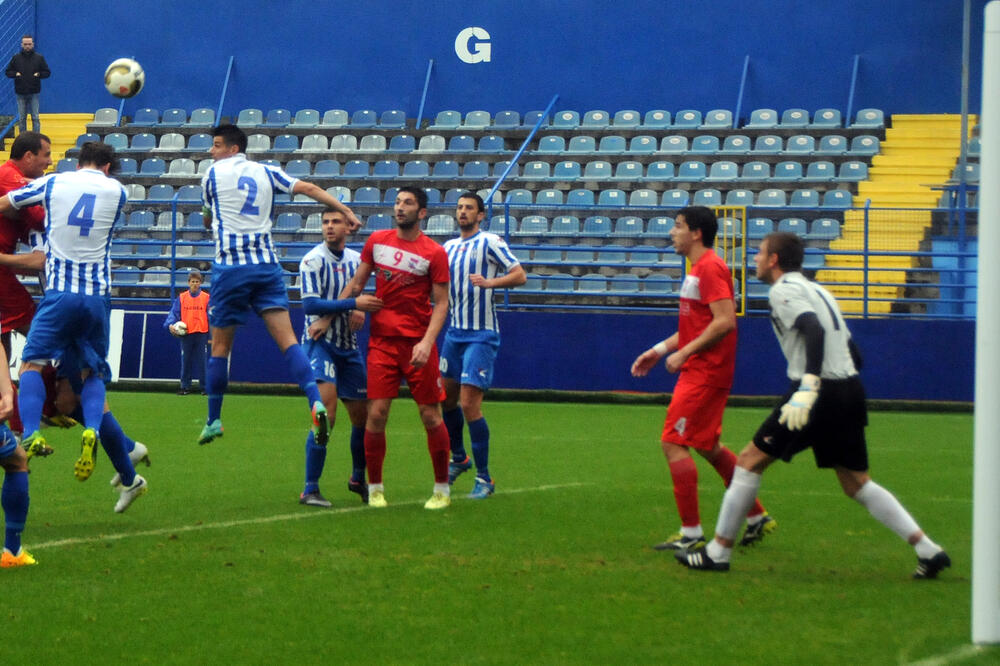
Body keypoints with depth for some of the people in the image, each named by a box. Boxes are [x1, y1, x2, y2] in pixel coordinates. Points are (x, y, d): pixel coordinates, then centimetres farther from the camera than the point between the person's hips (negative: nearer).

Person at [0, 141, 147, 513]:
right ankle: (92, 430, -16)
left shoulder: (52, 184, 7)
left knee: (32, 363, -3)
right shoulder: (116, 191, 9)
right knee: (92, 375, 12)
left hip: (60, 292, -2)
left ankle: (31, 432, -29)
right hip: (99, 295, 2)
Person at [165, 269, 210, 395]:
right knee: (185, 362, 5)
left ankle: (204, 387, 5)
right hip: (186, 334, 1)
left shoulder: (206, 298, 3)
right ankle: (185, 387, 13)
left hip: (201, 334, -1)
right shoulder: (182, 298, 5)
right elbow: (174, 313, 3)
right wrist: (170, 324, -15)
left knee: (202, 361, -1)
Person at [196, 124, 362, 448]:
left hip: (230, 267, -3)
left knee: (220, 345, 7)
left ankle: (213, 420, 15)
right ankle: (316, 402, -26)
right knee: (287, 339, -7)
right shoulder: (266, 172, 12)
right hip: (267, 264, 3)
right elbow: (309, 188, 5)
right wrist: (346, 210, 4)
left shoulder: (213, 174, 5)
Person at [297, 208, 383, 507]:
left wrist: (358, 312, -4)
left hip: (349, 347, 6)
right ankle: (310, 489, -15)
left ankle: (358, 479, 33)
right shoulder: (313, 260, -10)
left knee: (362, 416, 10)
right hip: (320, 344, -6)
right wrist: (353, 304, -23)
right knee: (326, 415, -19)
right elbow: (310, 305, -18)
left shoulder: (356, 259, 9)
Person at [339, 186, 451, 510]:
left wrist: (427, 343, -16)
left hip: (418, 344, -2)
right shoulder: (377, 241, 6)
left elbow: (441, 303, -4)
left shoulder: (435, 253, -3)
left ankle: (442, 489, 14)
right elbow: (356, 284, 16)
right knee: (376, 413, -6)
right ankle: (375, 488, 8)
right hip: (382, 341, 2)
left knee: (430, 416, 1)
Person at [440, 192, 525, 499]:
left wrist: (490, 281, -29)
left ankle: (484, 478, -5)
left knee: (469, 405, -12)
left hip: (481, 335, -7)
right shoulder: (449, 247, 13)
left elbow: (519, 275, -14)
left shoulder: (490, 242, -7)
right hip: (454, 332, 7)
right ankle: (458, 458, 36)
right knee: (447, 399, 13)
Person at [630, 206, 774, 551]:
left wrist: (684, 353, -21)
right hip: (699, 371, 11)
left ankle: (691, 533, -7)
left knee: (674, 444, -10)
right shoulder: (698, 269, 17)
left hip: (704, 373, -11)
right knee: (708, 447, 18)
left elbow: (725, 321, -24)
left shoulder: (710, 268, -15)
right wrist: (660, 349, 18)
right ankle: (757, 517, 24)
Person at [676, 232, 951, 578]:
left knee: (751, 460, 2)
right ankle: (928, 550, 5)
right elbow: (854, 353, 22)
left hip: (821, 392, -8)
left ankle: (718, 552, 4)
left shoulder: (784, 290, -5)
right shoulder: (816, 290, 22)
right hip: (850, 389, 8)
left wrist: (808, 387, -33)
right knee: (858, 484, 14)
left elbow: (814, 331, -23)